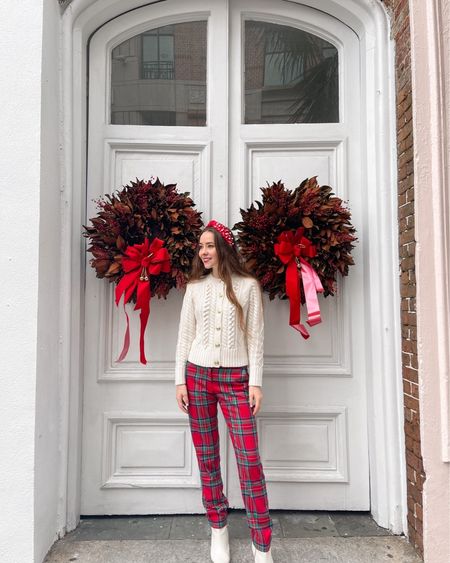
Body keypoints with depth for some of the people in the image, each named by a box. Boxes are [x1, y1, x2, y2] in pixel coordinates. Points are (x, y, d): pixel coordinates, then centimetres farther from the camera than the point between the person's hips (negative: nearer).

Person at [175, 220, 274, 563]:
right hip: (198, 375, 3)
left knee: (250, 460, -5)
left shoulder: (248, 286, 2)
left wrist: (255, 382, -5)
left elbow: (255, 336, 0)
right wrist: (180, 380, 1)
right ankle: (218, 528, 28)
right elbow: (185, 335, 7)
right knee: (207, 458, 9)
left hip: (236, 378, -2)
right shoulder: (195, 287, 7)